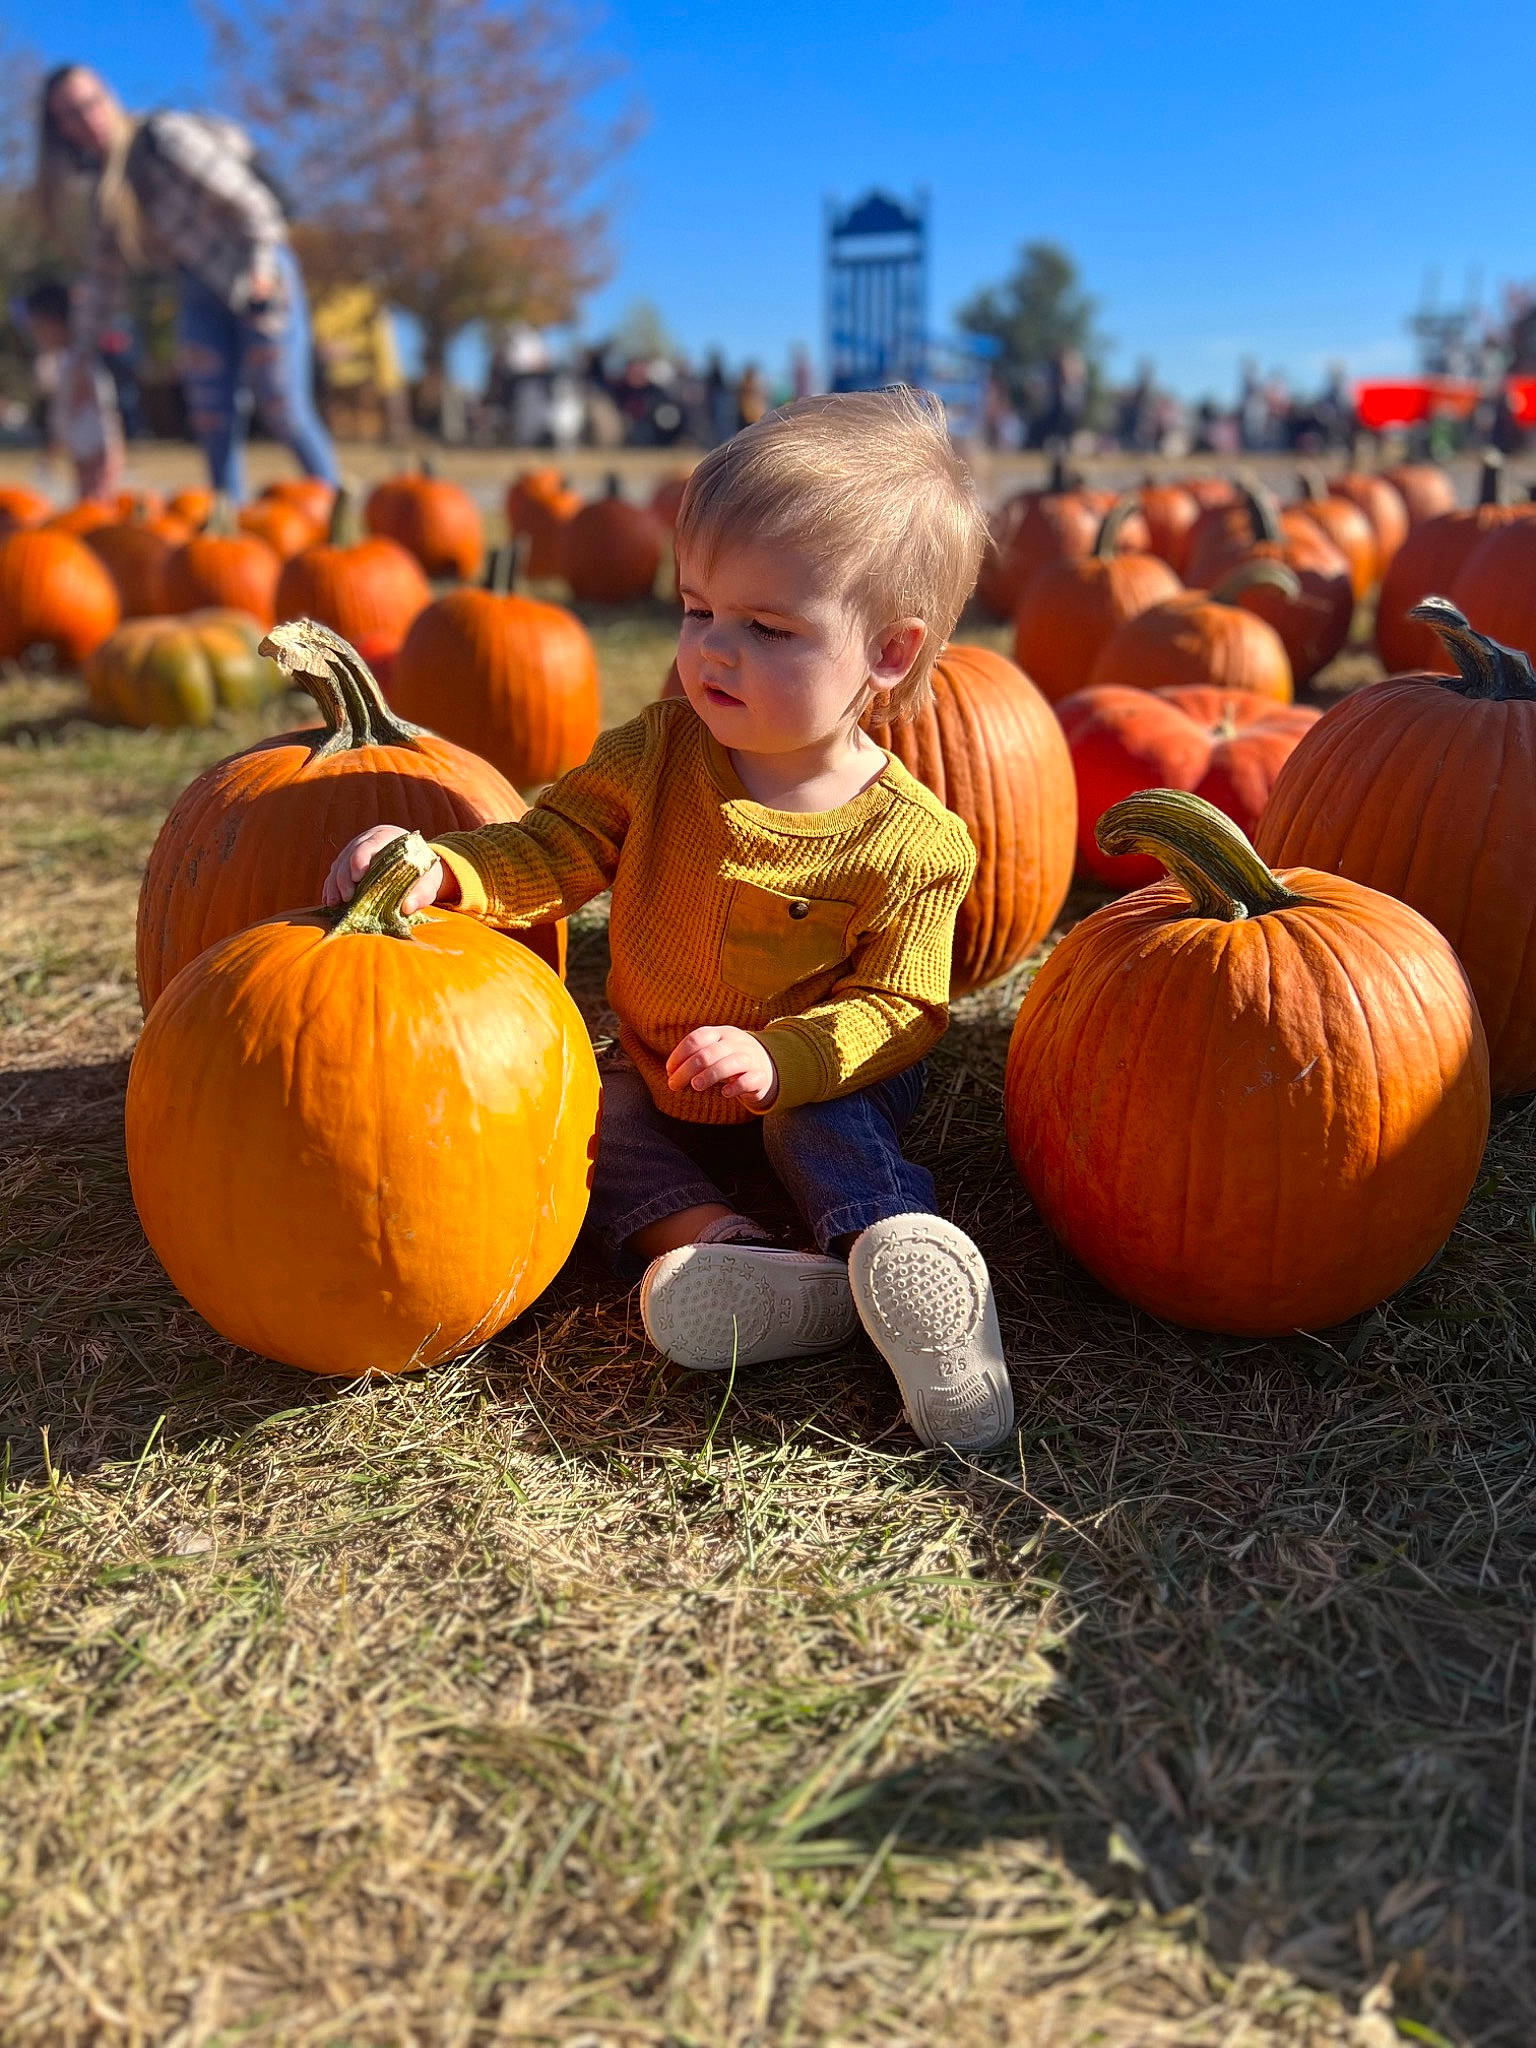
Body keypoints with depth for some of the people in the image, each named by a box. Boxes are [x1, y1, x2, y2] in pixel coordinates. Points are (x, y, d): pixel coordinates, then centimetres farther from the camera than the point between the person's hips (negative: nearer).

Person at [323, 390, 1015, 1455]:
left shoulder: (912, 845, -21)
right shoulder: (657, 753, -12)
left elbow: (895, 1008, -18)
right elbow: (548, 854, -13)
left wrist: (781, 1059, -36)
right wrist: (440, 872, -34)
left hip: (820, 1080, -4)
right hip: (659, 1076, 4)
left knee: (822, 1123, -34)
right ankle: (742, 1252, -37)